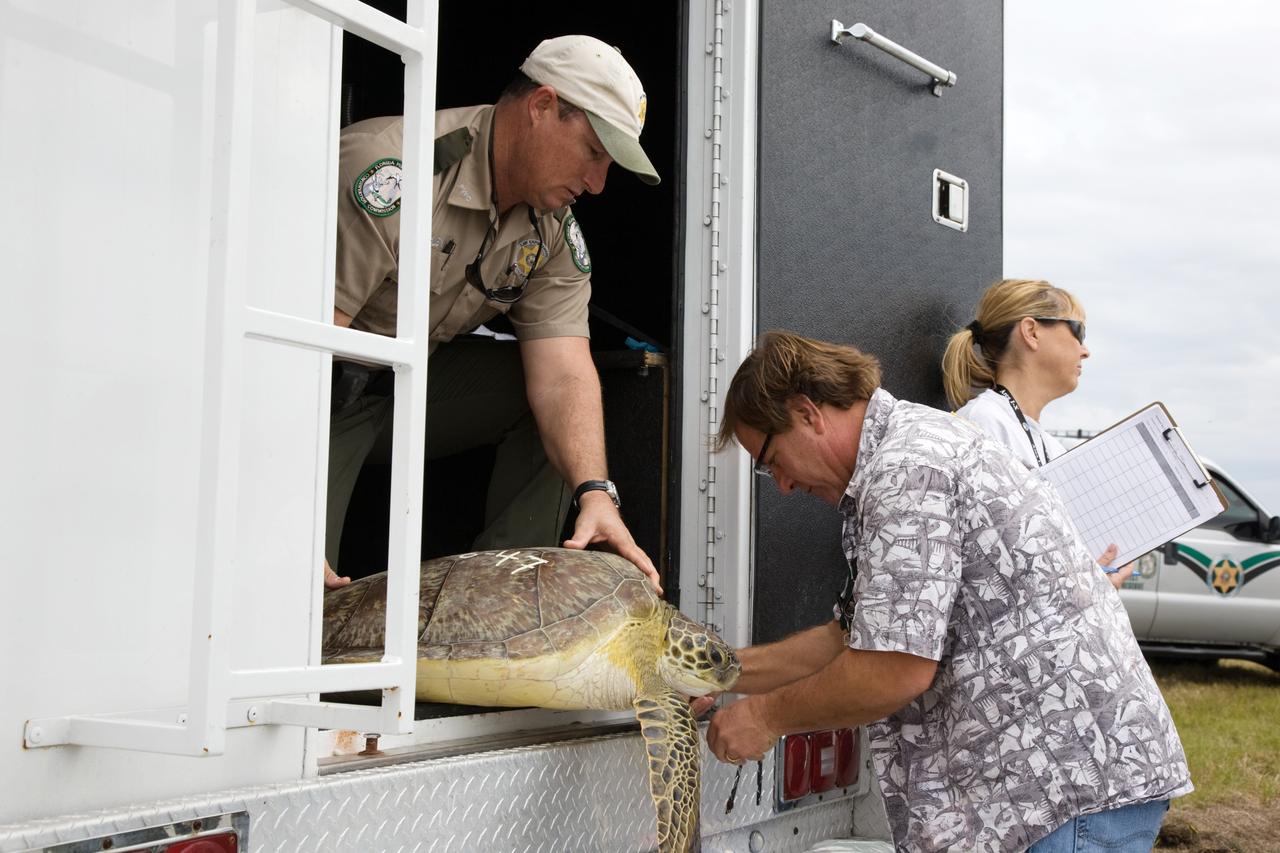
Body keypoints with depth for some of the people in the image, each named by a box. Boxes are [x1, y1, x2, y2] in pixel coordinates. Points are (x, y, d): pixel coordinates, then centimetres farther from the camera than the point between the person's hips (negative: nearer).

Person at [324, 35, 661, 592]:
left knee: (565, 405, -8)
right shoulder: (388, 171, -28)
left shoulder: (555, 232, -4)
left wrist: (595, 494, -32)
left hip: (415, 378, 7)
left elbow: (562, 373, -13)